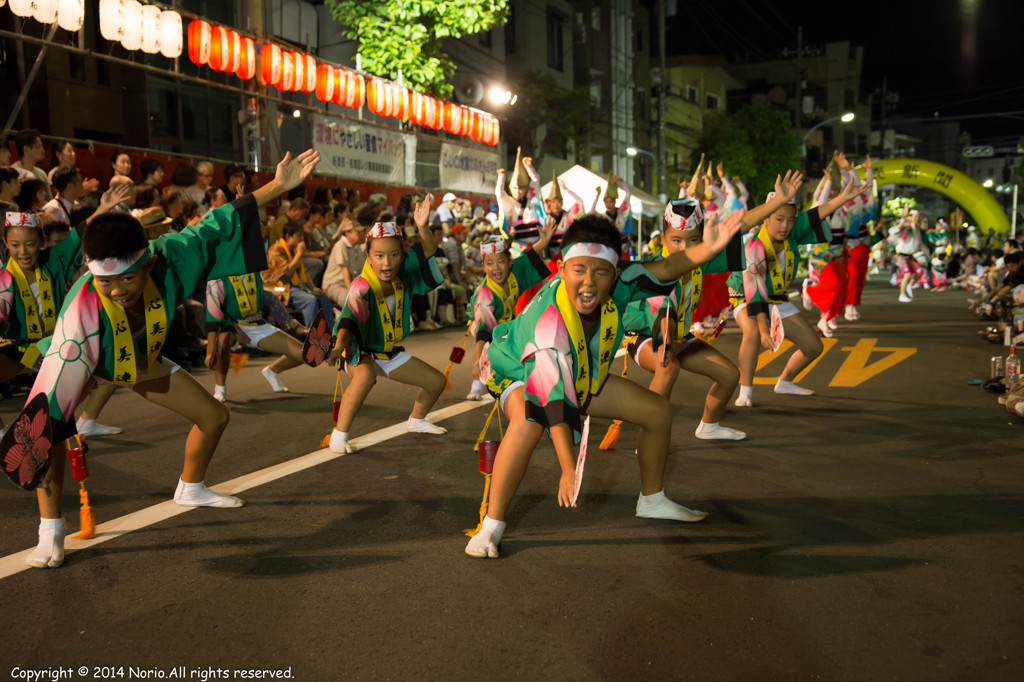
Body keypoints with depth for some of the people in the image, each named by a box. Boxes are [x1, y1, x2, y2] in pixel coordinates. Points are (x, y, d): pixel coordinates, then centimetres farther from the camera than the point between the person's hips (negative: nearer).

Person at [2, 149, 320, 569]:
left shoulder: (170, 259, -37)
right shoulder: (83, 307, -46)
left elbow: (221, 224, -25)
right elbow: (55, 391, -47)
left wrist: (280, 185, -26)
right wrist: (37, 454, -50)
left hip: (142, 358, 4)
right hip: (85, 361, -4)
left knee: (214, 416, 7)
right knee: (47, 427, -31)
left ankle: (190, 489, 36)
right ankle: (50, 533, -13)